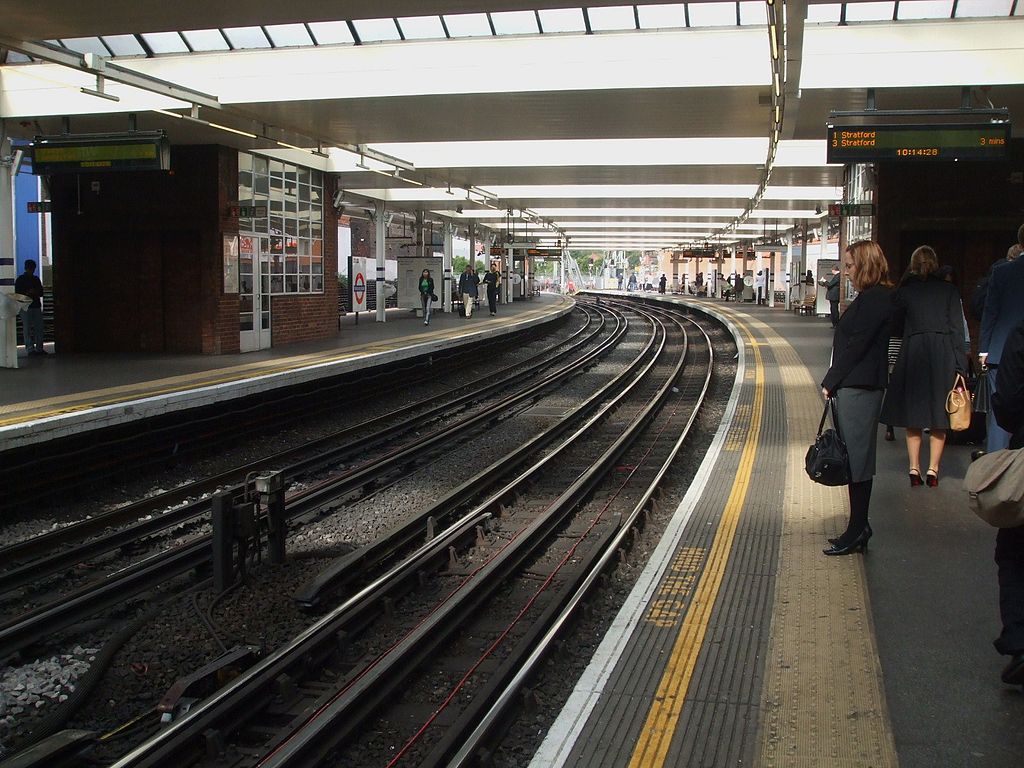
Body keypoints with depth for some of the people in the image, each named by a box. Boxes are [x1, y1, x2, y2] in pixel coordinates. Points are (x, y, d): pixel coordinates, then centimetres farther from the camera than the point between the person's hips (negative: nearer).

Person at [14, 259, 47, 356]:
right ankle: (30, 349, -4)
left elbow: (41, 293, 15)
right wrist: (27, 293, -17)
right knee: (27, 329, -5)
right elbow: (17, 293, -2)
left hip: (37, 305, 5)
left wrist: (35, 292, -6)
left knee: (39, 328, 4)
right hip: (26, 307, -5)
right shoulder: (20, 279, 2)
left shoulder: (36, 279, 16)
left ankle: (39, 348, 9)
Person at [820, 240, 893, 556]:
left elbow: (855, 346, -18)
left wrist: (831, 381, -11)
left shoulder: (875, 299, -14)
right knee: (855, 459, 13)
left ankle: (857, 532, 3)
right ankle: (858, 529, 20)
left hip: (859, 388, -10)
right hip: (854, 387, 10)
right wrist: (834, 381, 12)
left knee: (856, 460, -4)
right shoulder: (870, 297, 17)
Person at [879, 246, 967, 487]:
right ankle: (933, 470, 8)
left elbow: (895, 328, 7)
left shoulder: (904, 291, 3)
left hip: (913, 353, 0)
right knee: (939, 418, 8)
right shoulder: (949, 290, 3)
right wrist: (960, 366, -2)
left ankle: (914, 469, 8)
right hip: (943, 354, 0)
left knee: (913, 418, 10)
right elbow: (957, 329, -2)